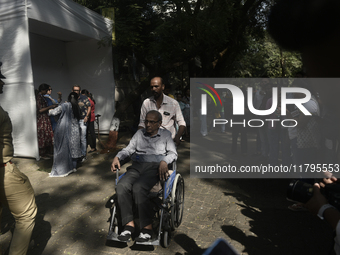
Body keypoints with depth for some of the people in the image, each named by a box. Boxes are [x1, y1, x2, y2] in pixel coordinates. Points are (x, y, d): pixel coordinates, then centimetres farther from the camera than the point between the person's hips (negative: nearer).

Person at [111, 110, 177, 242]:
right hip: (136, 167, 4)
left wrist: (164, 162, -14)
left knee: (138, 188, -33)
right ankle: (129, 224, -18)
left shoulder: (165, 134, 16)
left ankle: (147, 227, -22)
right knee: (121, 186, -27)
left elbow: (173, 153, 7)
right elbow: (128, 149, 21)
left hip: (154, 167, -4)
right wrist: (117, 157, 2)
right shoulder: (139, 133, 24)